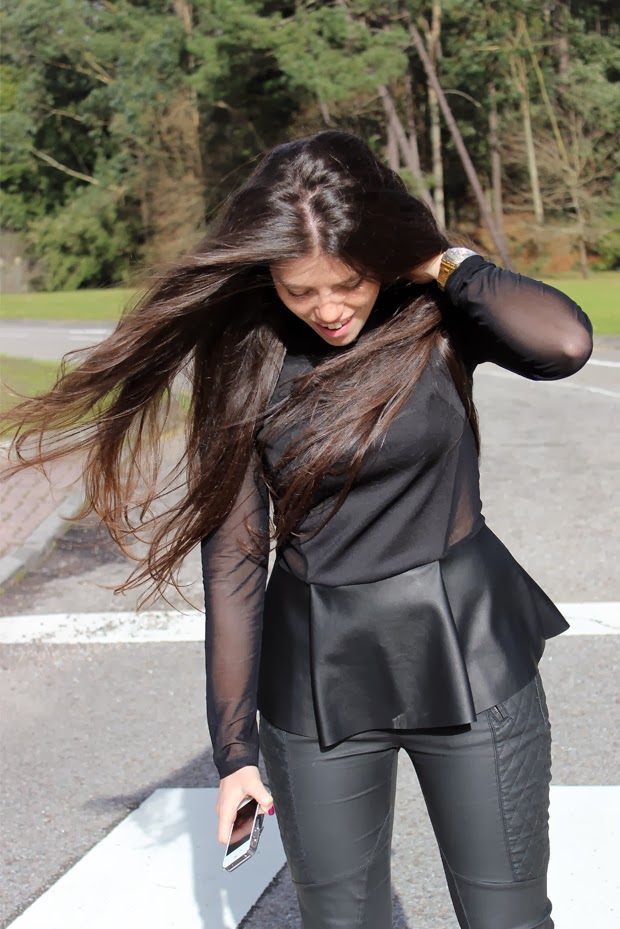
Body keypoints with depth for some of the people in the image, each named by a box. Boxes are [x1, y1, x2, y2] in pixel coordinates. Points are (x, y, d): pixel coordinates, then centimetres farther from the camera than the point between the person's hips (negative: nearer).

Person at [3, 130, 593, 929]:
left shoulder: (437, 316, -7)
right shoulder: (246, 361, -6)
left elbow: (564, 344, -30)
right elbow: (233, 558, -4)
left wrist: (448, 262, -15)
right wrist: (233, 744, -3)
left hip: (467, 661, -1)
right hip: (320, 682, 1)